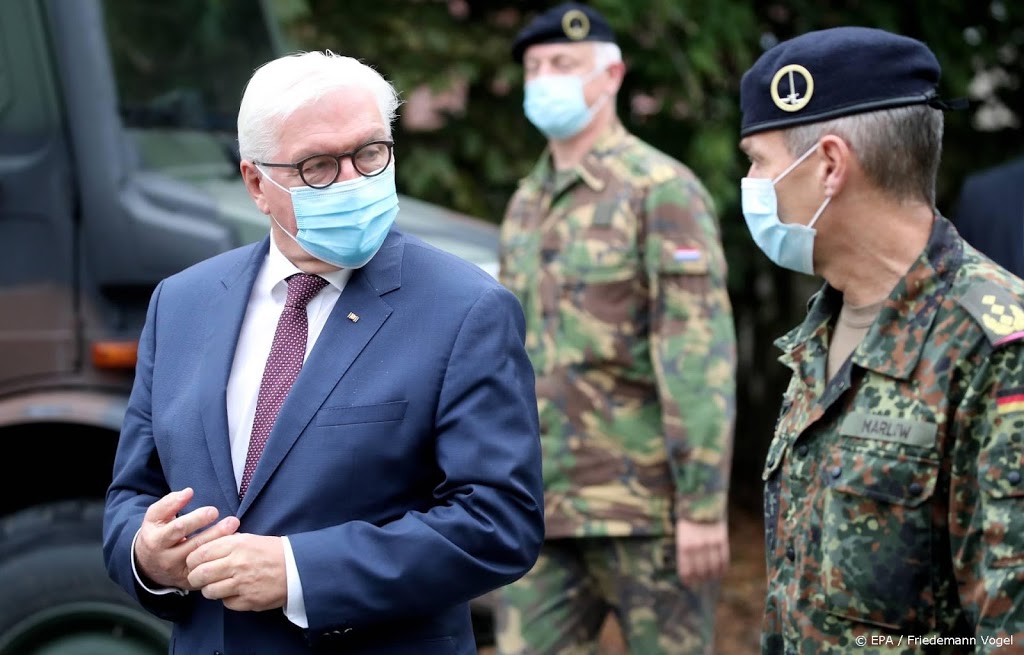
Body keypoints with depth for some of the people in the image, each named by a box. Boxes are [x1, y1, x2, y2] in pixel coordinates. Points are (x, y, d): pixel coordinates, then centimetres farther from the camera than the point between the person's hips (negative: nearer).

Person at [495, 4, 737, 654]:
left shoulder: (661, 188, -7)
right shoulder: (526, 204, 15)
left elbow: (700, 355, -14)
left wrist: (704, 504, -19)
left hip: (647, 503, -6)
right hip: (543, 507, 6)